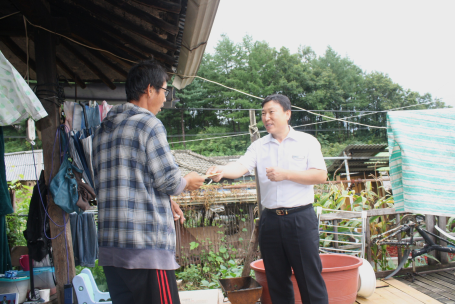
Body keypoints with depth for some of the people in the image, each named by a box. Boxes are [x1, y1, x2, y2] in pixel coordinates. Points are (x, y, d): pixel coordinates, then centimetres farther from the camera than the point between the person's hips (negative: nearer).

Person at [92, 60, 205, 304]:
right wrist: (187, 182, 12)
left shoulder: (102, 131, 17)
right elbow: (169, 179, -11)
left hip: (109, 247, 8)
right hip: (146, 247, -8)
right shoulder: (148, 124, -8)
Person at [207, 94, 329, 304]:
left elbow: (320, 175, -6)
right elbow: (241, 166, -8)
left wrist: (285, 174, -14)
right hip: (270, 220, 3)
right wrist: (222, 170, -29)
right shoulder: (259, 146, 9)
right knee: (277, 281, 13)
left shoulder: (306, 141, 2)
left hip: (300, 218, -3)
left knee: (310, 279, 0)